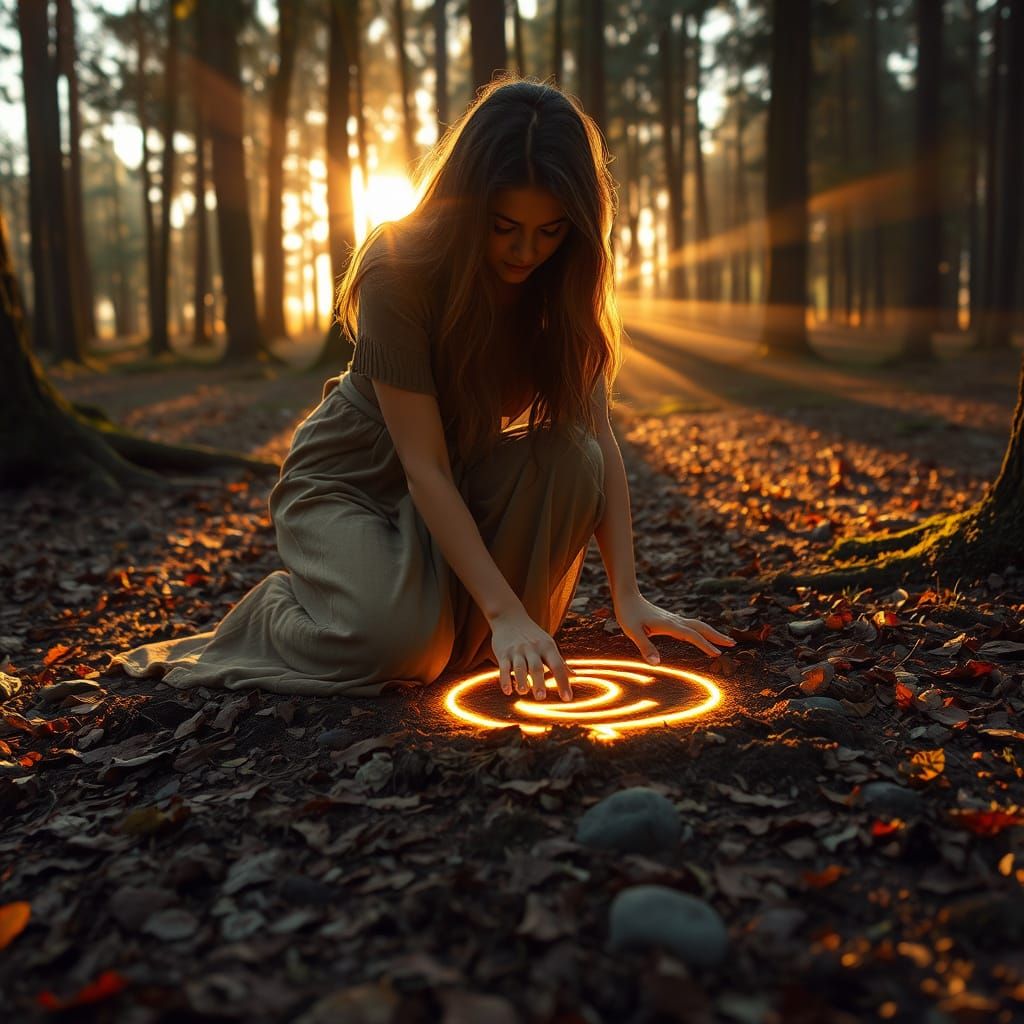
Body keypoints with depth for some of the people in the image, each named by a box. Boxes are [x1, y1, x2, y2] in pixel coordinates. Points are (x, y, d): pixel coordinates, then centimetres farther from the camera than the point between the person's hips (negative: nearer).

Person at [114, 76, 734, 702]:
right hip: (347, 484, -4)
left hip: (464, 485, 5)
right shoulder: (400, 267, -26)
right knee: (399, 643, -31)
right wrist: (505, 609, -36)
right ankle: (283, 606, 3)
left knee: (571, 461, -25)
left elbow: (599, 435, -15)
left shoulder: (561, 282, -10)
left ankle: (476, 641, -8)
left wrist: (628, 595, -25)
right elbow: (423, 464, -29)